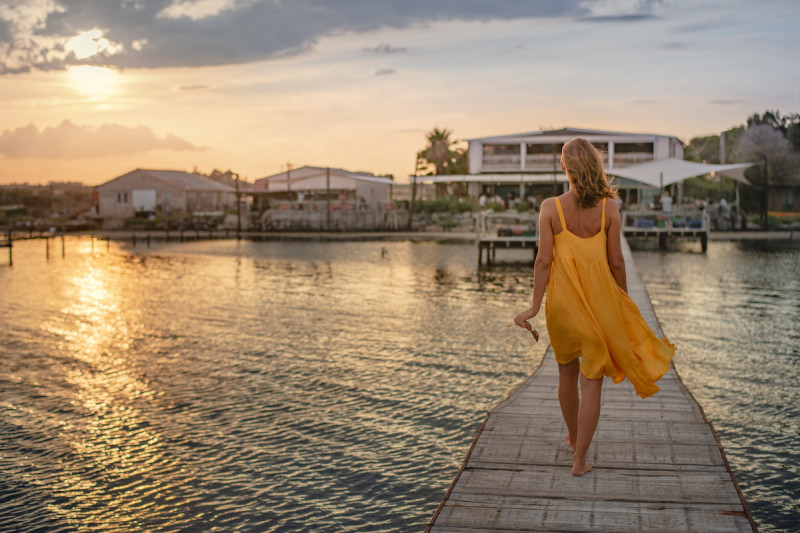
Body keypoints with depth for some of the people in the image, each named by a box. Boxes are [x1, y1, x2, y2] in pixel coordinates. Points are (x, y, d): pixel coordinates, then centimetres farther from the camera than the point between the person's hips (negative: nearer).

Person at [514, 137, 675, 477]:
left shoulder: (551, 208, -9)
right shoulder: (608, 207, -7)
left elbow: (544, 260, -9)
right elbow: (616, 261, -4)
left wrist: (535, 306, -2)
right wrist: (623, 304, 10)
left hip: (563, 297, 1)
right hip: (599, 297, -1)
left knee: (567, 373, 21)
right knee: (591, 381, 5)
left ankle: (573, 438, 41)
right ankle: (579, 459, 6)